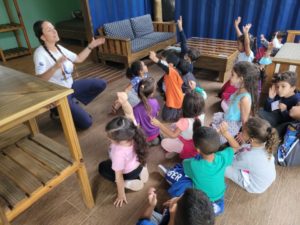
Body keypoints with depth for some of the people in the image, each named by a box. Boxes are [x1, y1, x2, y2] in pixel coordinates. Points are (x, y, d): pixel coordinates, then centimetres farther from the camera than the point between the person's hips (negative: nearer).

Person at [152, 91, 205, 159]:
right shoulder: (201, 115, -23)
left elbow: (173, 135, -42)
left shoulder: (185, 121, -41)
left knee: (164, 142, 4)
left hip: (188, 146, -6)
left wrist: (159, 124, -48)